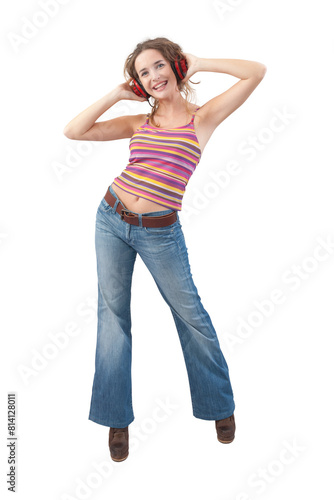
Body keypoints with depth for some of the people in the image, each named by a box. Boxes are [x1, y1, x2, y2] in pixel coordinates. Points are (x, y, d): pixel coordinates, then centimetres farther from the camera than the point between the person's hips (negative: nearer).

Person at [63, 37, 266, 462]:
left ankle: (220, 404, 30)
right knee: (112, 315, 8)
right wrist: (117, 93, 4)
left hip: (160, 232, -3)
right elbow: (74, 131, 2)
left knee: (191, 315, 5)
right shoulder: (139, 123, 7)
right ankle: (117, 417, 25)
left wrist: (197, 64, 0)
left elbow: (256, 72, -7)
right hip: (112, 219, 4)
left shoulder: (203, 118, 0)